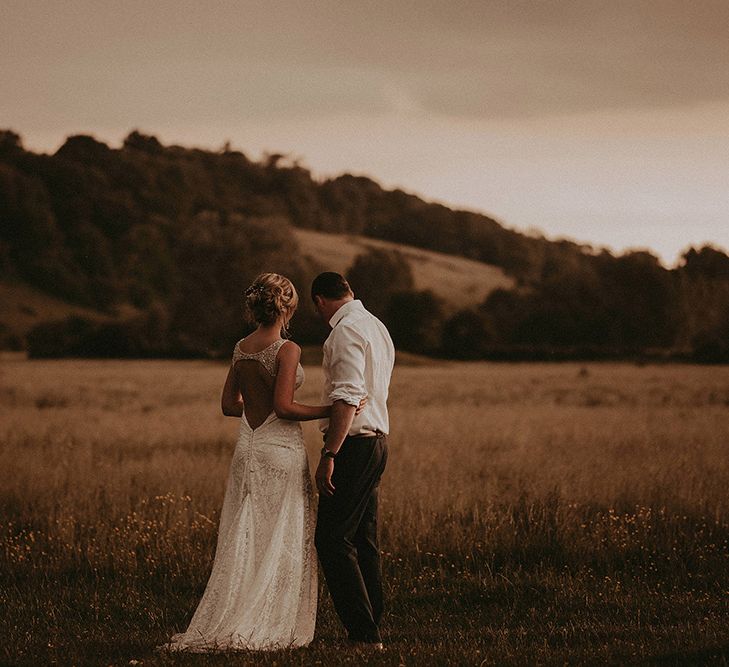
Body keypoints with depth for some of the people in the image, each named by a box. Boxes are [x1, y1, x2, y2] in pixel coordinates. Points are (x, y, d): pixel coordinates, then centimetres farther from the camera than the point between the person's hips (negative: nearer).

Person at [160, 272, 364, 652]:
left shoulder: (242, 348, 7)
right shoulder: (287, 350, -13)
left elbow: (229, 405, 12)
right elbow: (283, 408, -20)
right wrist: (332, 411, -14)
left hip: (247, 449, 6)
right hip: (281, 450, -6)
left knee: (242, 542, 9)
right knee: (280, 545, 2)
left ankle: (220, 627, 6)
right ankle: (269, 631, 1)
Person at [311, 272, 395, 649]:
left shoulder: (346, 331, -13)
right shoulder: (376, 326, 18)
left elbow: (348, 398, -23)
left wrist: (328, 455, -24)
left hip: (353, 444, -10)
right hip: (377, 438, 10)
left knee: (333, 540, -8)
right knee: (363, 541, 13)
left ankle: (362, 634, -10)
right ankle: (371, 630, 16)